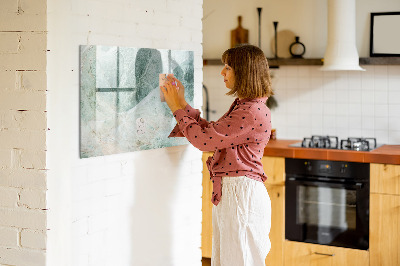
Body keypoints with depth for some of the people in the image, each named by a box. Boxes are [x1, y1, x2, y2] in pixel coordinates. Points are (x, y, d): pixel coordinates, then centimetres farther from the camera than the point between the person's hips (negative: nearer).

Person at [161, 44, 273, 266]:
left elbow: (204, 139, -19)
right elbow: (211, 132, 16)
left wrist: (177, 108, -7)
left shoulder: (253, 112, -20)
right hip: (228, 192, 10)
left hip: (241, 194, -10)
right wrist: (182, 104, 14)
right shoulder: (242, 106, 14)